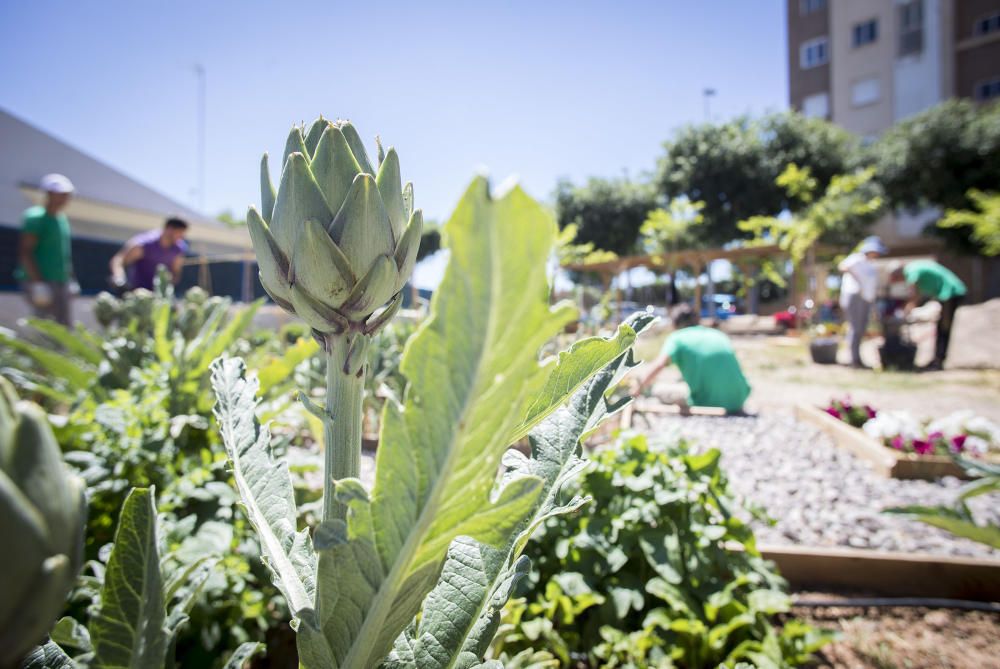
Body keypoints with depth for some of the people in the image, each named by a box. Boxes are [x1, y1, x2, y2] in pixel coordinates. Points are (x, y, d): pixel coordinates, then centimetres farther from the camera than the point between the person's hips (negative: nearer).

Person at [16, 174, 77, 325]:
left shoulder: (62, 219, 15)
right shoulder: (35, 217, -9)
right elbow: (25, 252, -16)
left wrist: (70, 281, 18)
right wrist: (38, 283, -22)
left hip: (60, 283, 8)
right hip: (41, 283, -8)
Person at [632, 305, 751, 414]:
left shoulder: (677, 338, 2)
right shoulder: (718, 334, 17)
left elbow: (660, 364, -14)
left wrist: (638, 388, -8)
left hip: (708, 401, -5)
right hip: (737, 399, 5)